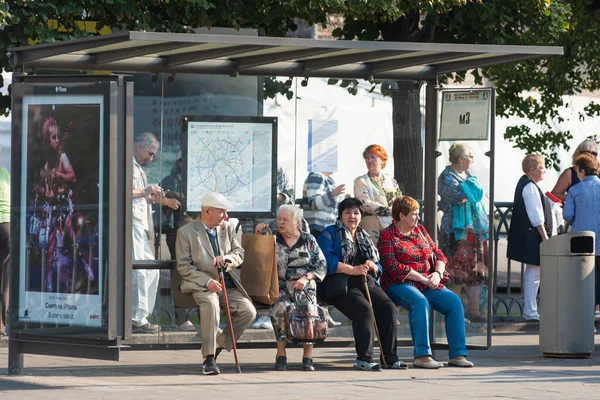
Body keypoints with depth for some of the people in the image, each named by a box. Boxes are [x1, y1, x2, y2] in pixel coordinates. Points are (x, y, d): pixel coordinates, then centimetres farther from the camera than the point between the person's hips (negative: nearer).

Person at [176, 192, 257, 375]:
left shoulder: (229, 228, 14)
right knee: (211, 303, -37)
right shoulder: (186, 232, 0)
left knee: (248, 311, -20)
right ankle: (209, 358, -31)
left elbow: (239, 254, 7)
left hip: (229, 286, 5)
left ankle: (218, 345, 0)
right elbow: (184, 267, -6)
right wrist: (208, 282, -20)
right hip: (201, 285, -5)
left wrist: (226, 258, -18)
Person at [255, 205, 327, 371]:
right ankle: (281, 355, -29)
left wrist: (306, 278, -10)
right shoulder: (272, 240, 14)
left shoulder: (309, 240, 12)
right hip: (279, 287, 0)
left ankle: (308, 357, -25)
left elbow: (321, 265, 7)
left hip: (304, 287, 0)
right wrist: (258, 236, 3)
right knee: (280, 308, -34)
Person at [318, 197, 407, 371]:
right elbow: (327, 261, -11)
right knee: (364, 309, -32)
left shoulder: (364, 237, 25)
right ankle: (364, 358, -28)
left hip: (366, 283, 6)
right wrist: (353, 270, -16)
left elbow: (379, 270, 25)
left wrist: (372, 267, -1)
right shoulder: (330, 234, 6)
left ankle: (389, 357, -17)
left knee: (388, 307, -20)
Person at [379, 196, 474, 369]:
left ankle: (458, 354, -19)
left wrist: (438, 273, -5)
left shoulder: (420, 230, 18)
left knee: (453, 301, -18)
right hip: (401, 285, -6)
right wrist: (424, 279, -16)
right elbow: (394, 267, -12)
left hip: (428, 284, 6)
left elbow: (438, 254, 17)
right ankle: (422, 354, -36)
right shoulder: (387, 236, -1)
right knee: (420, 302, -37)